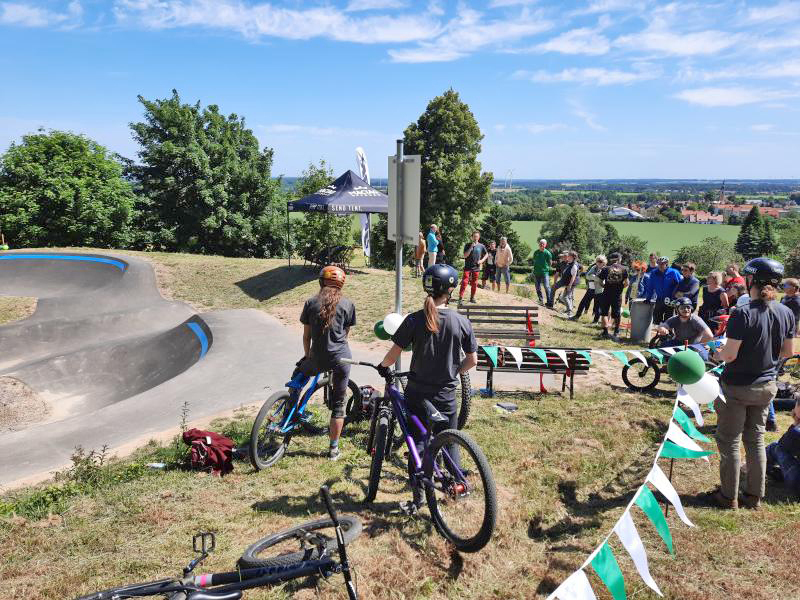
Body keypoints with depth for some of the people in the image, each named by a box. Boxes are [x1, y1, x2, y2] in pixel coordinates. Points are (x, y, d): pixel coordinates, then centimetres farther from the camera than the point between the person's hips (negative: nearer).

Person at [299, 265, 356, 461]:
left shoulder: (311, 303, 3)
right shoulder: (347, 304, 2)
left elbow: (306, 335, 7)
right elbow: (345, 333, 10)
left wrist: (307, 355, 23)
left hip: (318, 358, 0)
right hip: (341, 357, 0)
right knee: (338, 403, 10)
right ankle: (334, 448, 15)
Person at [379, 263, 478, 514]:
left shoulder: (414, 320, -12)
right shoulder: (461, 321, -7)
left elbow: (394, 354, -12)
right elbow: (472, 360, -2)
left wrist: (382, 366, 10)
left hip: (418, 393, 0)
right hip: (446, 394, 1)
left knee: (418, 442, 10)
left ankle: (417, 498, 13)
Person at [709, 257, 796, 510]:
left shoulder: (743, 314, -23)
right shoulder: (786, 313, -3)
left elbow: (730, 355, -23)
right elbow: (787, 352, 7)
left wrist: (717, 354, -2)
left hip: (737, 387, -6)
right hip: (767, 385, 6)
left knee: (729, 442, 8)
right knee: (756, 439, 18)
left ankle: (729, 496, 18)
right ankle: (755, 495, 28)